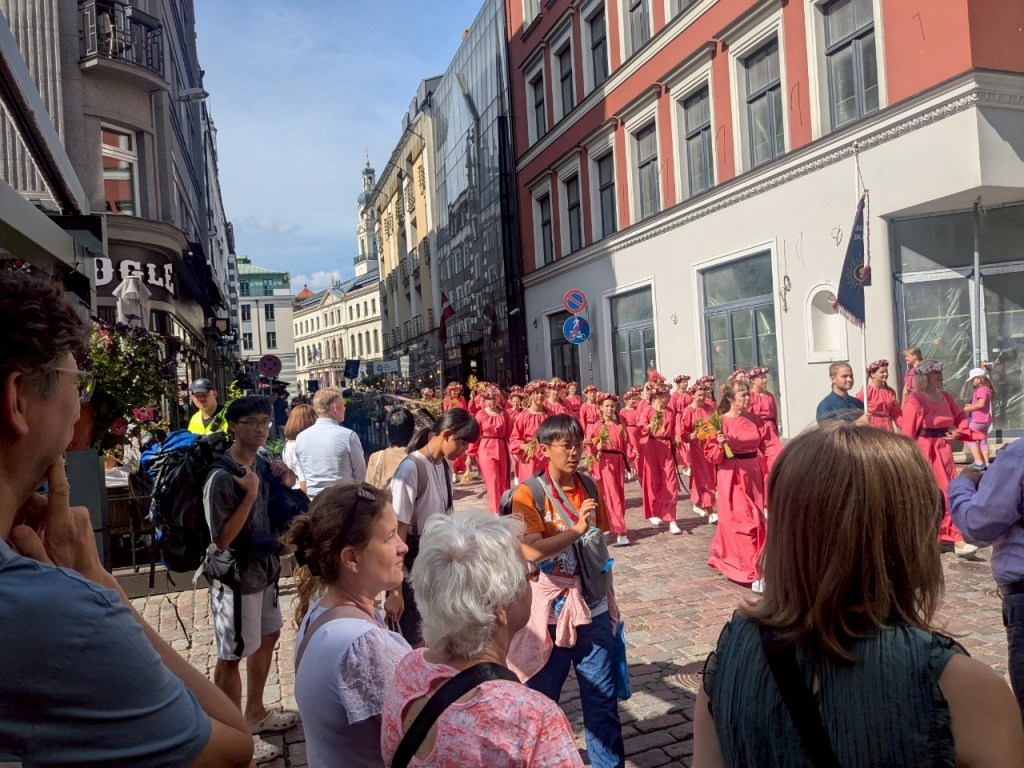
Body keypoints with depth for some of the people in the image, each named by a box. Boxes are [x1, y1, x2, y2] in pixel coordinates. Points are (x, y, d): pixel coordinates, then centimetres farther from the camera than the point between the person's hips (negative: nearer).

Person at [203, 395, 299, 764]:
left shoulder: (262, 462, 0)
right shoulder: (221, 477, -24)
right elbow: (222, 539, -24)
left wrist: (285, 484, -4)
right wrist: (250, 494, -28)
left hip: (265, 566, 9)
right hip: (236, 576, -9)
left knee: (268, 637, 22)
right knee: (232, 655, 5)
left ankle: (255, 713, 41)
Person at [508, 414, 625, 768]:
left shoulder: (590, 488, 3)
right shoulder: (528, 493, -12)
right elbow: (531, 551, -23)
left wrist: (610, 600, 15)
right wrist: (576, 529, -23)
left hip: (592, 608, 4)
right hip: (550, 610, -3)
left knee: (603, 698, 10)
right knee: (541, 698, 13)